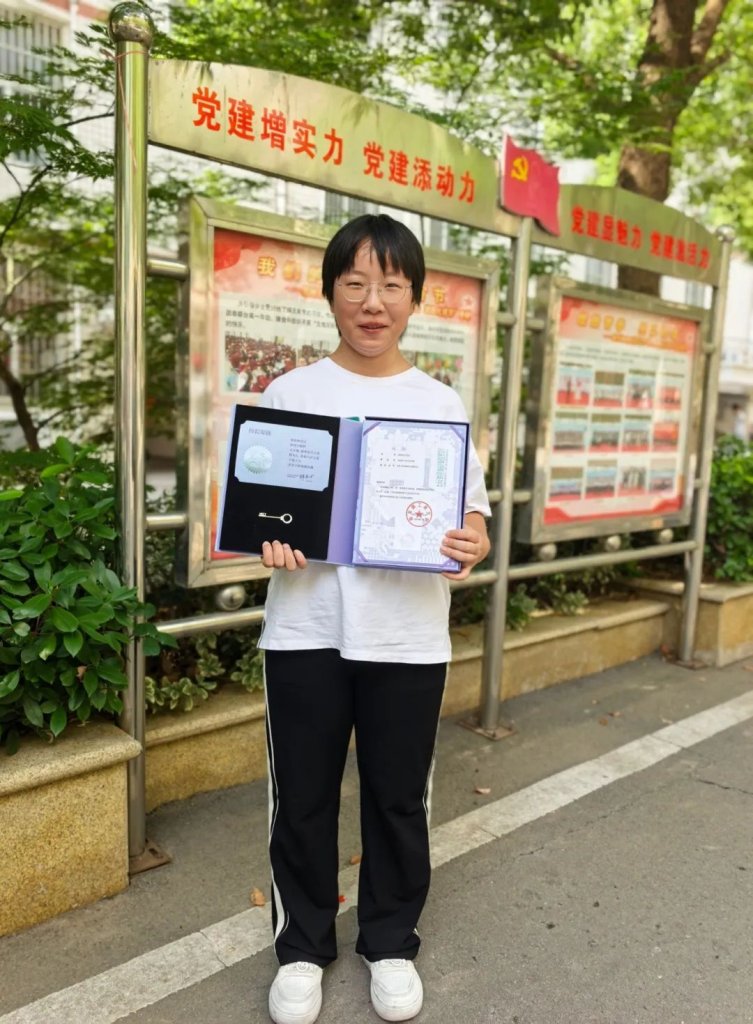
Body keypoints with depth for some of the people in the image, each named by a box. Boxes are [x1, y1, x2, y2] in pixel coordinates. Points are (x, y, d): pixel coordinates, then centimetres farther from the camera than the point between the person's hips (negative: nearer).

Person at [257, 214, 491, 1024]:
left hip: (407, 638, 0)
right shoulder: (289, 393, 2)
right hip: (305, 632, 0)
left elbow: (473, 515, 3)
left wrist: (470, 545, -20)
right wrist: (270, 541, -17)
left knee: (399, 800, 14)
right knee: (301, 799, 12)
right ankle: (303, 946, 36)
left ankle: (390, 943, 38)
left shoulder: (441, 404, 2)